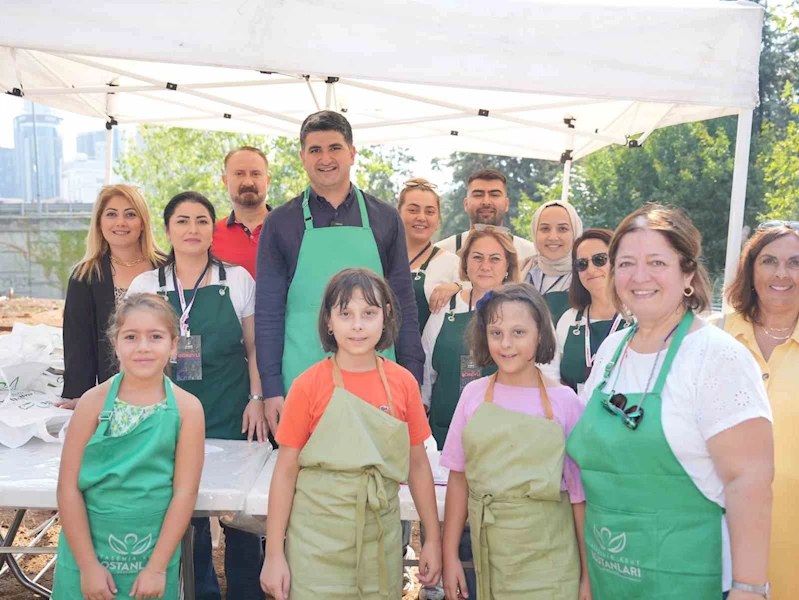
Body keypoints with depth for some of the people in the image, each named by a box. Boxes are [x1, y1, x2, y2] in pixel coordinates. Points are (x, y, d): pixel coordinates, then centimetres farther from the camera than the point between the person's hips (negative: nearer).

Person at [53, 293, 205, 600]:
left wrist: (157, 566, -8)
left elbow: (185, 492, -8)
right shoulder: (94, 402, -8)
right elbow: (68, 487, -7)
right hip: (88, 549, 0)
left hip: (155, 554, 0)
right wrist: (88, 564, -8)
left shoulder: (187, 408, -9)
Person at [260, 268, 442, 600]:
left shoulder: (403, 383, -3)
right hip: (318, 542, -2)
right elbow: (286, 470, -6)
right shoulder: (308, 385, -10)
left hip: (381, 540, 3)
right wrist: (274, 553, -6)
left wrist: (433, 539, 5)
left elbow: (417, 464, 4)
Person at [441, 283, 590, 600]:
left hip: (547, 561, -2)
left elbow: (580, 494, -3)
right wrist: (450, 554, 3)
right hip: (486, 553, 2)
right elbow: (458, 479, 3)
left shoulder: (564, 401, -7)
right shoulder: (474, 394, -2)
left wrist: (587, 574, -1)